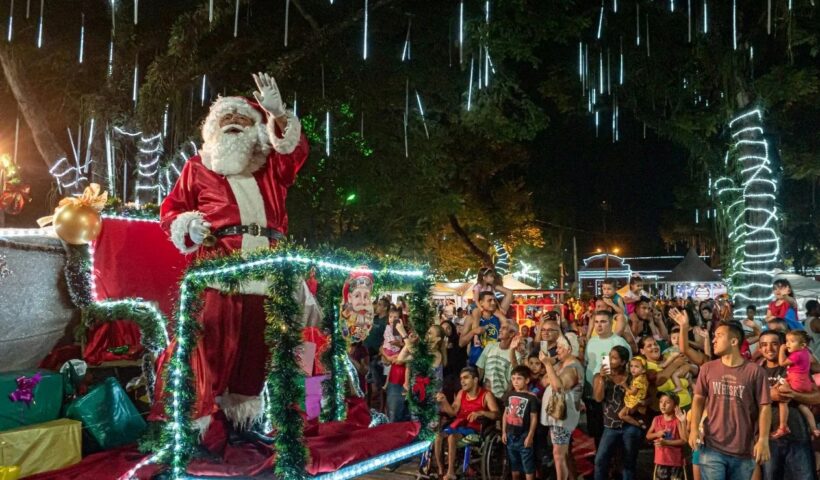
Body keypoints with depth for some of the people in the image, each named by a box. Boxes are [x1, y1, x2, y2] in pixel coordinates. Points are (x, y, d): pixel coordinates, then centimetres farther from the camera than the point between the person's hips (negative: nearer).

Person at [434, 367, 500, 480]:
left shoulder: (486, 395, -4)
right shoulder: (461, 393, 12)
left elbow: (496, 414, -15)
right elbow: (453, 412, 7)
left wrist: (481, 412, -31)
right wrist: (444, 401, -10)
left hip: (473, 427, -5)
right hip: (457, 424, 6)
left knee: (452, 437, -33)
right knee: (438, 437, -22)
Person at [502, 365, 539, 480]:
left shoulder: (531, 397, -10)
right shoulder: (509, 395, 6)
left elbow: (534, 418, -9)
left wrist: (530, 436, -12)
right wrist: (504, 432, 8)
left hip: (524, 436, -5)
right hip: (511, 435, 5)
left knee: (528, 466, 0)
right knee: (514, 464, 17)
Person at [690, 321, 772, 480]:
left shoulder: (755, 371, -4)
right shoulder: (707, 368, 5)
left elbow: (764, 407, -5)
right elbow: (699, 399, 7)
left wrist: (763, 440, -13)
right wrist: (694, 428, -6)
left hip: (744, 451, -1)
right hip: (712, 448, 1)